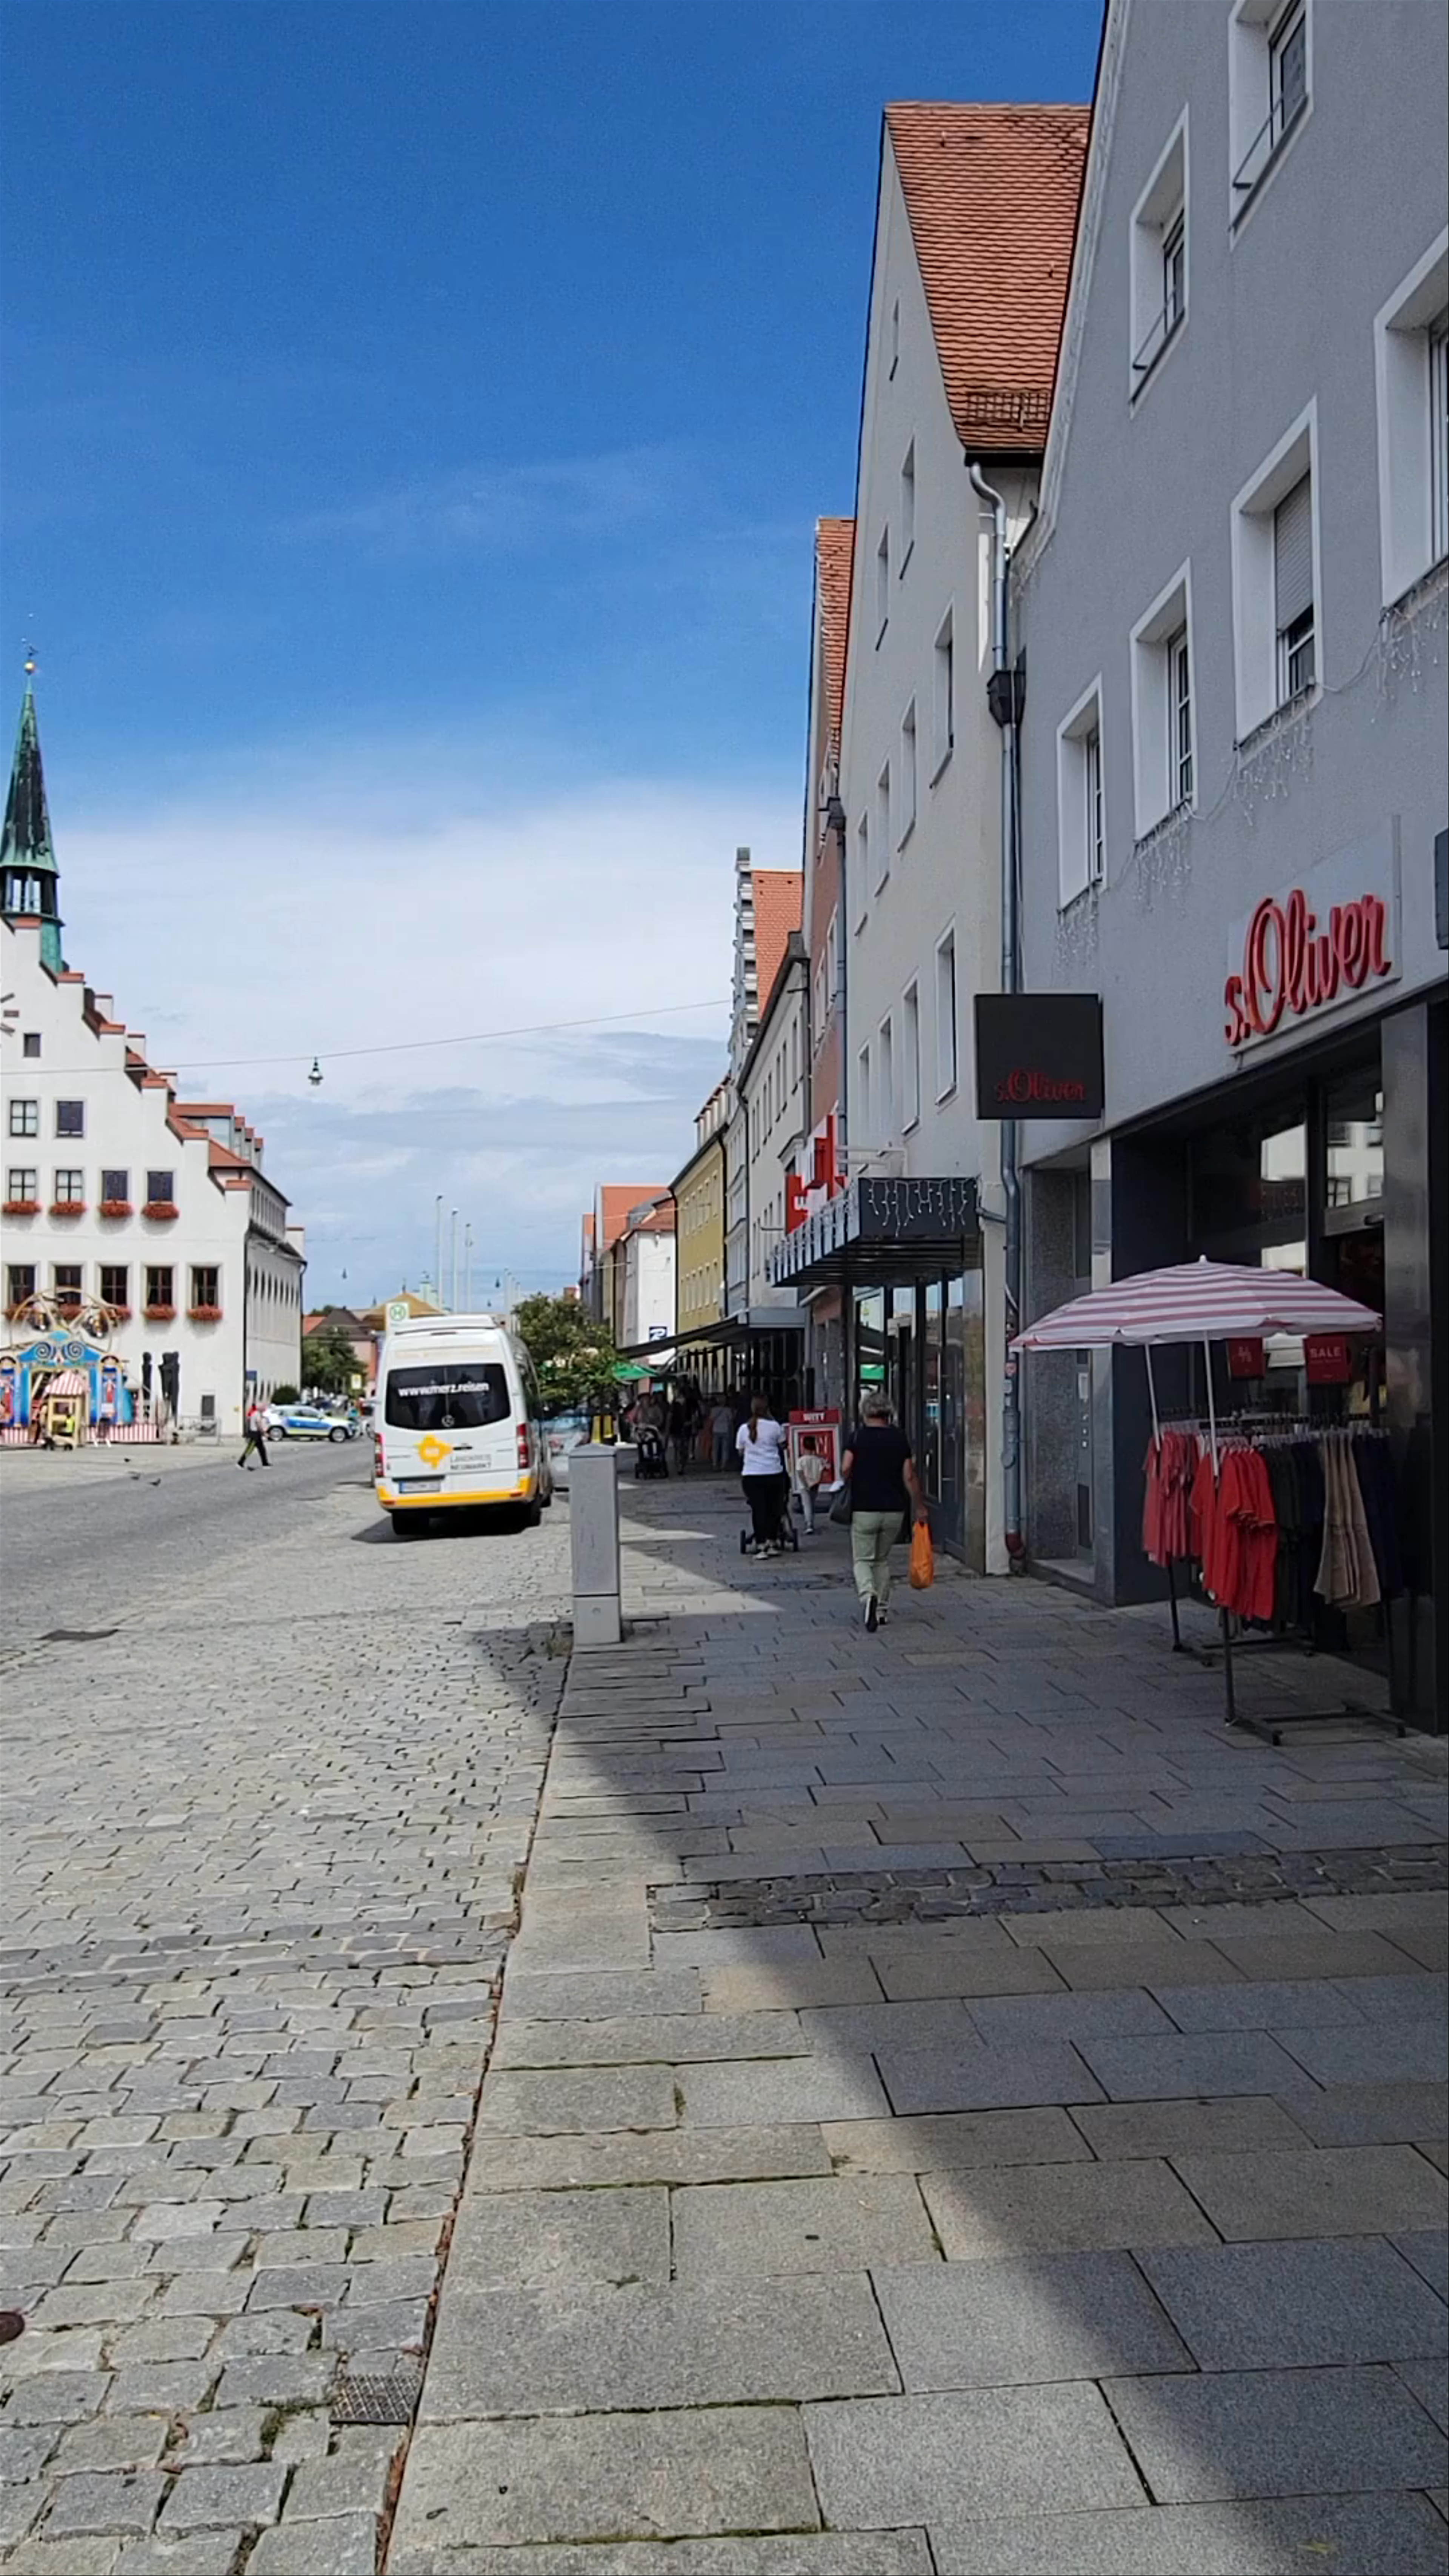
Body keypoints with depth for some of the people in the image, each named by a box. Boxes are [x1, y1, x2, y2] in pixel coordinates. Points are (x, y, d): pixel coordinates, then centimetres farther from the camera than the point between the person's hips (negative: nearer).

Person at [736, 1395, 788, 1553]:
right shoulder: (774, 1426, -4)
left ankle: (760, 1547, 0)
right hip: (774, 1473, -1)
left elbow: (741, 1452, 10)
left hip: (751, 1475, 1)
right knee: (773, 1509, 11)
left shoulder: (744, 1429, 2)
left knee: (757, 1510, 2)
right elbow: (783, 1445, 11)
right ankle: (770, 1544, 15)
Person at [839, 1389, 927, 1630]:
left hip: (864, 1509, -3)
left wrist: (846, 1485, 7)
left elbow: (845, 1469, -14)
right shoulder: (900, 1438, 4)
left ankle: (869, 1594, -23)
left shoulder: (858, 1436, -4)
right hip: (895, 1510, 3)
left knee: (862, 1560, 4)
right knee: (883, 1560, 19)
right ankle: (882, 1609, 19)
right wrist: (919, 1506, 8)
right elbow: (910, 1477, 1)